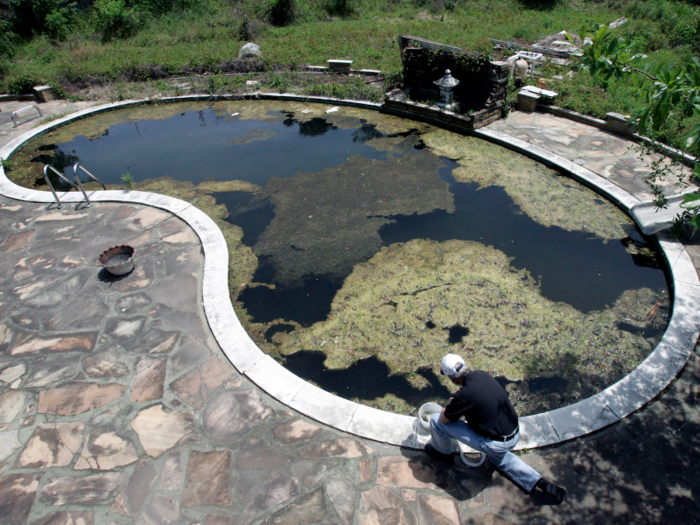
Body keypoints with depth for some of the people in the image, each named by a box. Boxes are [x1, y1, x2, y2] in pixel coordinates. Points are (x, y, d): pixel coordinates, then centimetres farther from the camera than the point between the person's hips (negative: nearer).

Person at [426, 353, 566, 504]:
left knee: (437, 419, -2)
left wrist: (449, 405, 8)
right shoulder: (482, 374, -4)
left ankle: (443, 453, 27)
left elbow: (444, 418, -9)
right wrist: (456, 404, 17)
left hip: (493, 444, -7)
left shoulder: (464, 395, -26)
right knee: (499, 457, 42)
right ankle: (539, 483, 26)